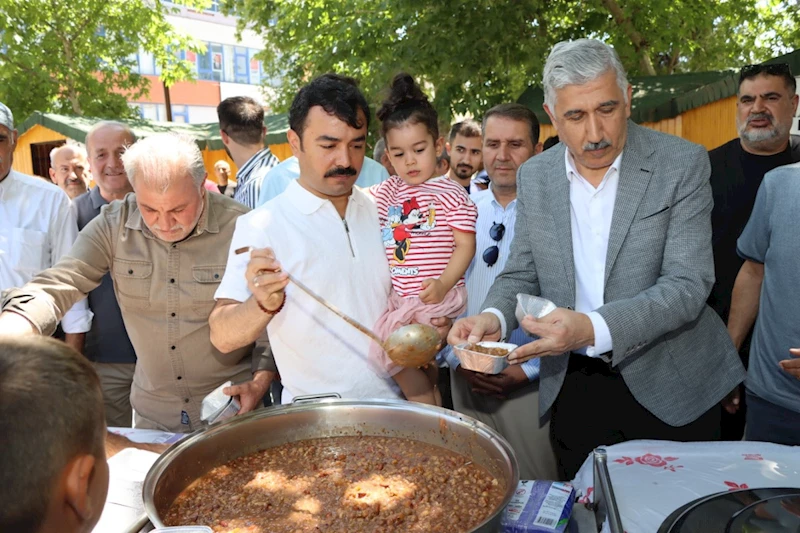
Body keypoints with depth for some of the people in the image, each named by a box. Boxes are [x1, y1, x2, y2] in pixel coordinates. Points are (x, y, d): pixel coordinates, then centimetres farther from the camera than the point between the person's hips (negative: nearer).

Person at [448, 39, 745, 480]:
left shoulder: (682, 164, -11)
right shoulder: (533, 176, 0)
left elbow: (688, 285, -18)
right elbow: (521, 275, 5)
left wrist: (592, 327, -33)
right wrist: (494, 317, -18)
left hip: (669, 390, -2)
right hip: (574, 388, 3)